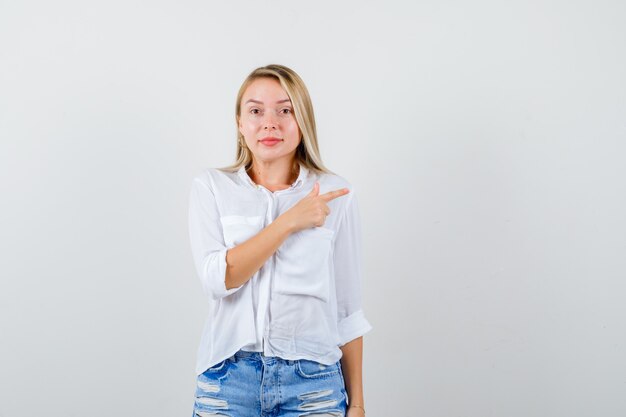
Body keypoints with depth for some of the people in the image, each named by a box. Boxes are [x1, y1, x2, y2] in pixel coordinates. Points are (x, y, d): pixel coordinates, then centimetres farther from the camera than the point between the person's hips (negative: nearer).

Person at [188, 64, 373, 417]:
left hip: (313, 382, 0)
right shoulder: (212, 187, 1)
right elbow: (217, 278, -12)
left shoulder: (336, 193, 0)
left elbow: (348, 307, 3)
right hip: (229, 379, 0)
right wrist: (290, 221, -15)